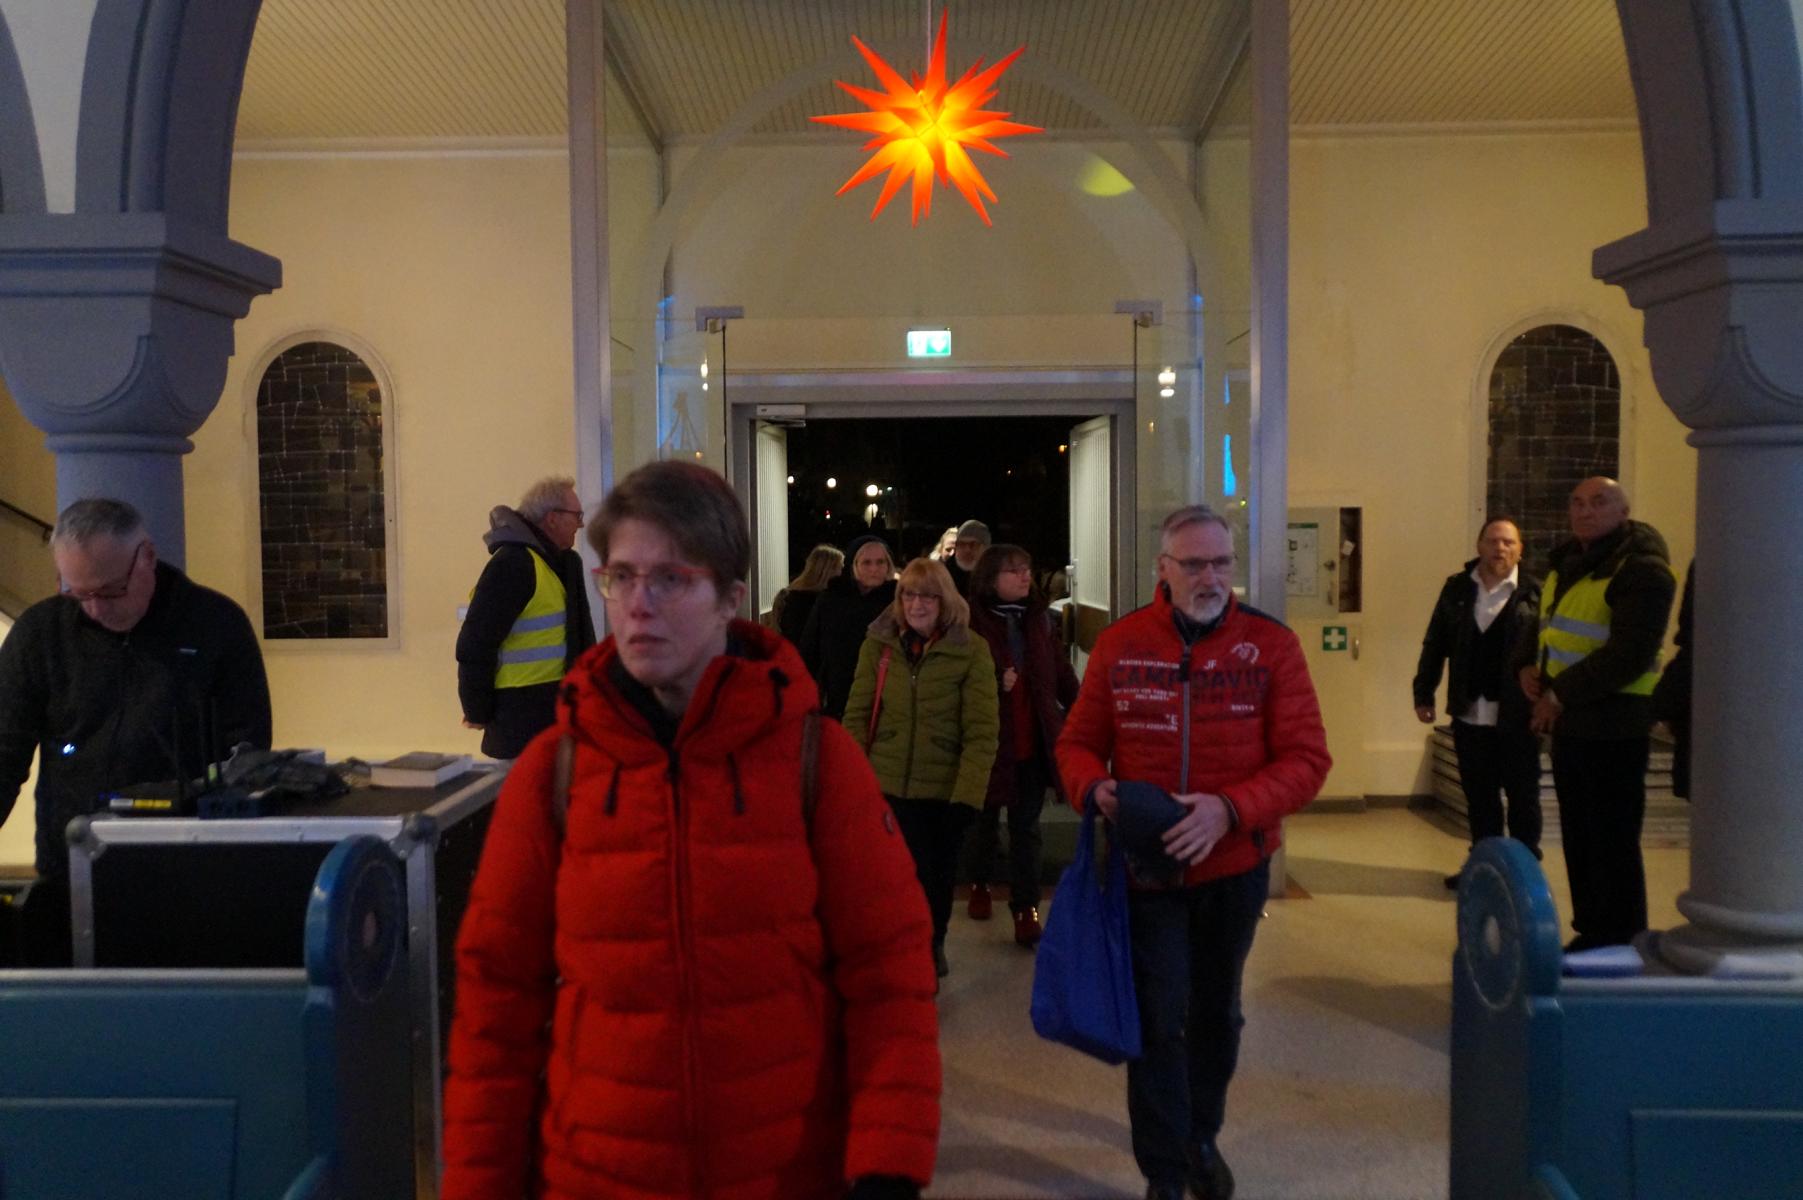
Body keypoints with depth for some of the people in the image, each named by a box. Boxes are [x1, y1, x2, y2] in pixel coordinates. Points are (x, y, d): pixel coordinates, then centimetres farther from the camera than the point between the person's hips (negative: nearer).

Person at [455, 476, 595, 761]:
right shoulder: (514, 563, -16)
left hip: (549, 705, 9)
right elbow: (476, 644, -19)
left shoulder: (552, 560, 12)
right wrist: (477, 713, -12)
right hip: (522, 712, -9)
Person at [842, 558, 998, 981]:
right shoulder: (878, 644, 1)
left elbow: (981, 733, -9)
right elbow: (856, 716, 3)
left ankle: (930, 948, 38)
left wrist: (967, 795, -15)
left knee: (938, 879, 12)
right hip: (886, 786, 1)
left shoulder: (971, 651, -7)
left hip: (944, 790, -1)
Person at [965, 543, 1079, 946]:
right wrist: (995, 685, -24)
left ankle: (1026, 910, 9)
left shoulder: (1039, 619, 2)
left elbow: (1061, 674, 7)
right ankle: (980, 885, 40)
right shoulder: (971, 623, -14)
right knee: (985, 820, 18)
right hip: (989, 742, -3)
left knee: (1026, 828, 5)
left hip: (1033, 742, 3)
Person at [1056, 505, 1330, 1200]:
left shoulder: (1271, 644, -9)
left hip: (1236, 866, 1)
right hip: (1146, 864, -1)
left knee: (1217, 1011, 20)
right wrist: (1095, 788, -21)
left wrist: (1229, 808, -27)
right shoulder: (1119, 644, -5)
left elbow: (1306, 758, -12)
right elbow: (1079, 743, 1)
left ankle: (1203, 1138, 44)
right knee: (1159, 1019, 2)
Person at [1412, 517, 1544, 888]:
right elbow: (1435, 644, 10)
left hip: (1516, 716, -3)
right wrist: (1423, 693, 8)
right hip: (1469, 714, 3)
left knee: (1523, 796, 7)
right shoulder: (1457, 588, 6)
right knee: (1478, 797, 12)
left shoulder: (1535, 593, -4)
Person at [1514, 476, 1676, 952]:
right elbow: (1540, 624, 22)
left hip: (1613, 723, -9)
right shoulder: (1568, 562, 13)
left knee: (1612, 840, -2)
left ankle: (1620, 944, 8)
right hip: (1569, 721, 9)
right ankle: (1591, 934, 27)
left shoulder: (1642, 570, -14)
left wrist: (1562, 694, -20)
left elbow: (1630, 653, -23)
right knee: (1579, 835, 15)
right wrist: (1528, 666, 2)